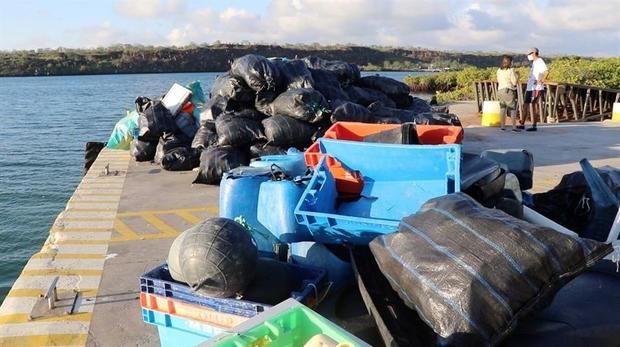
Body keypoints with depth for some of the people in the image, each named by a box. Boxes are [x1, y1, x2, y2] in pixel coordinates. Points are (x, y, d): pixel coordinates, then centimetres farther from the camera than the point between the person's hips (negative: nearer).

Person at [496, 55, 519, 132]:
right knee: (513, 109, 1)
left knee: (502, 108, 11)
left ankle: (502, 126, 12)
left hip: (500, 90, 6)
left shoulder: (499, 70, 7)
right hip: (509, 91, -6)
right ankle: (514, 127, -1)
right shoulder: (511, 70, -11)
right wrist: (517, 76, 7)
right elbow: (514, 82, -10)